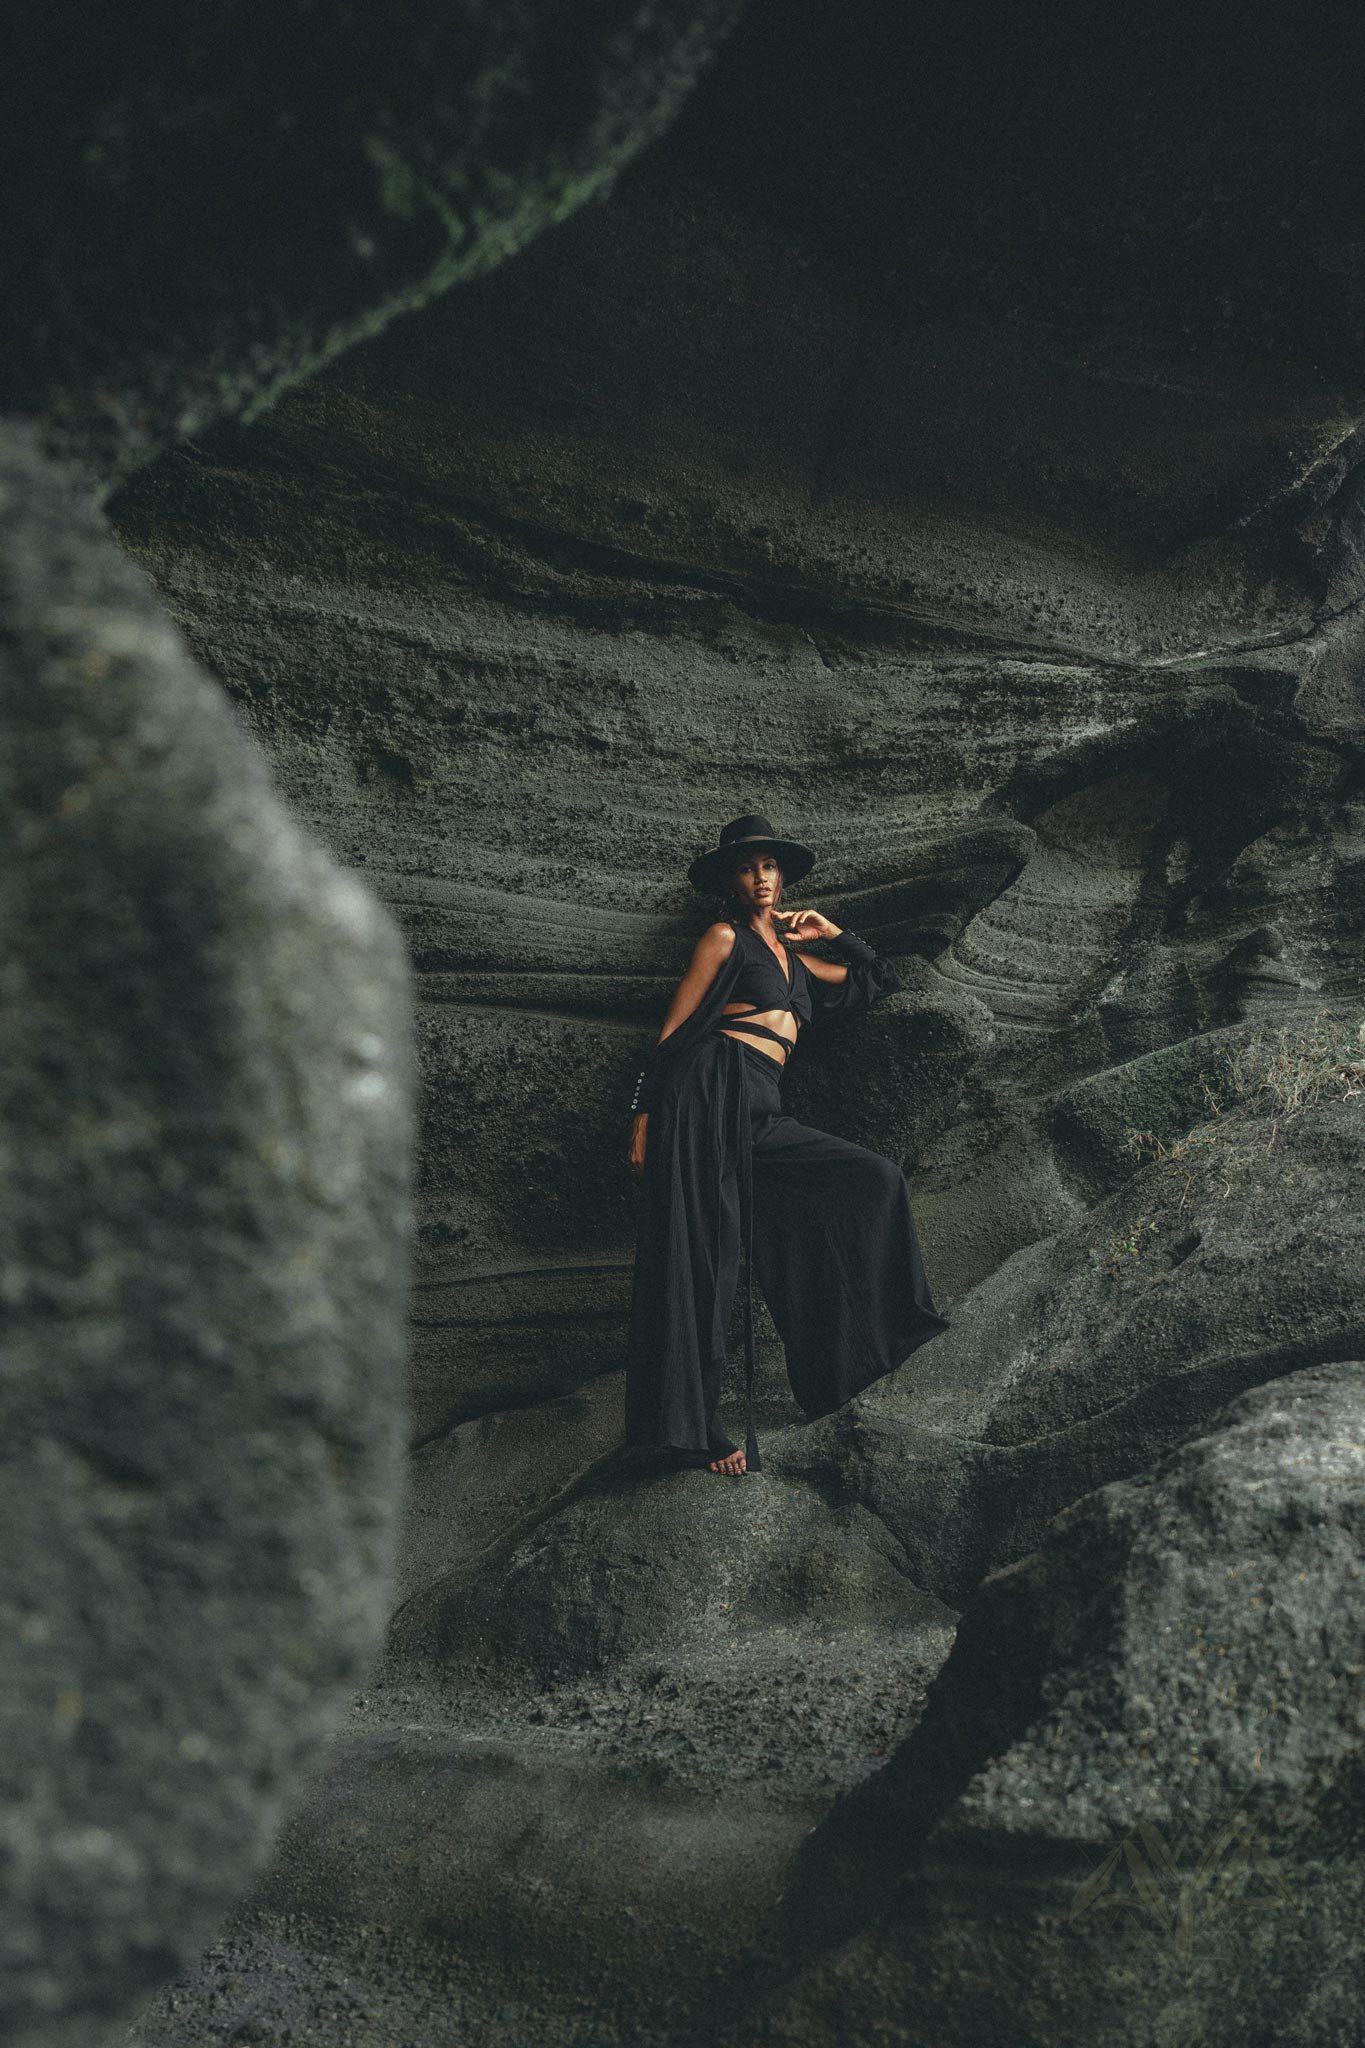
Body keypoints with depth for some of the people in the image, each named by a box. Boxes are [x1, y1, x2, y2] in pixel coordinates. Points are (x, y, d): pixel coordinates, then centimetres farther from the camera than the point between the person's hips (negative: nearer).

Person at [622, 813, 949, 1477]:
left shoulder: (793, 956, 28)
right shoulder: (726, 938, 8)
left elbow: (883, 981, 39)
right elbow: (672, 1032, 1)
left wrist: (833, 934, 25)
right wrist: (644, 1118, -7)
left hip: (760, 1116, 7)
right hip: (714, 1089, -7)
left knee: (874, 1180, -1)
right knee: (700, 1259, -13)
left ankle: (864, 1342, 2)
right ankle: (689, 1427, -16)